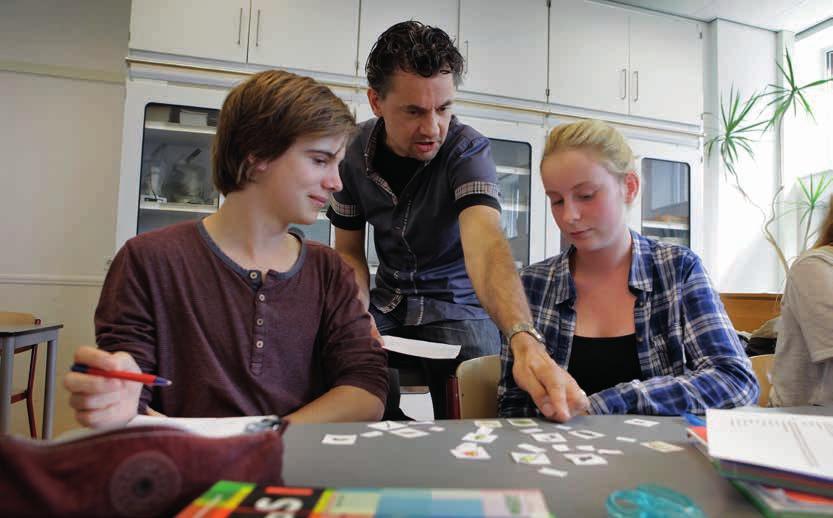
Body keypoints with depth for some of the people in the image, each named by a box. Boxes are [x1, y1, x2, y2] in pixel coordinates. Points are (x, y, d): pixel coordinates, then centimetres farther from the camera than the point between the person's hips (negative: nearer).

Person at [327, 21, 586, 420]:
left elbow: (485, 244, -39)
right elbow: (349, 252, 2)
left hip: (457, 307, -2)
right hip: (387, 303, 3)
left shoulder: (467, 150, -20)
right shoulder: (354, 151, -8)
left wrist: (524, 339, -57)